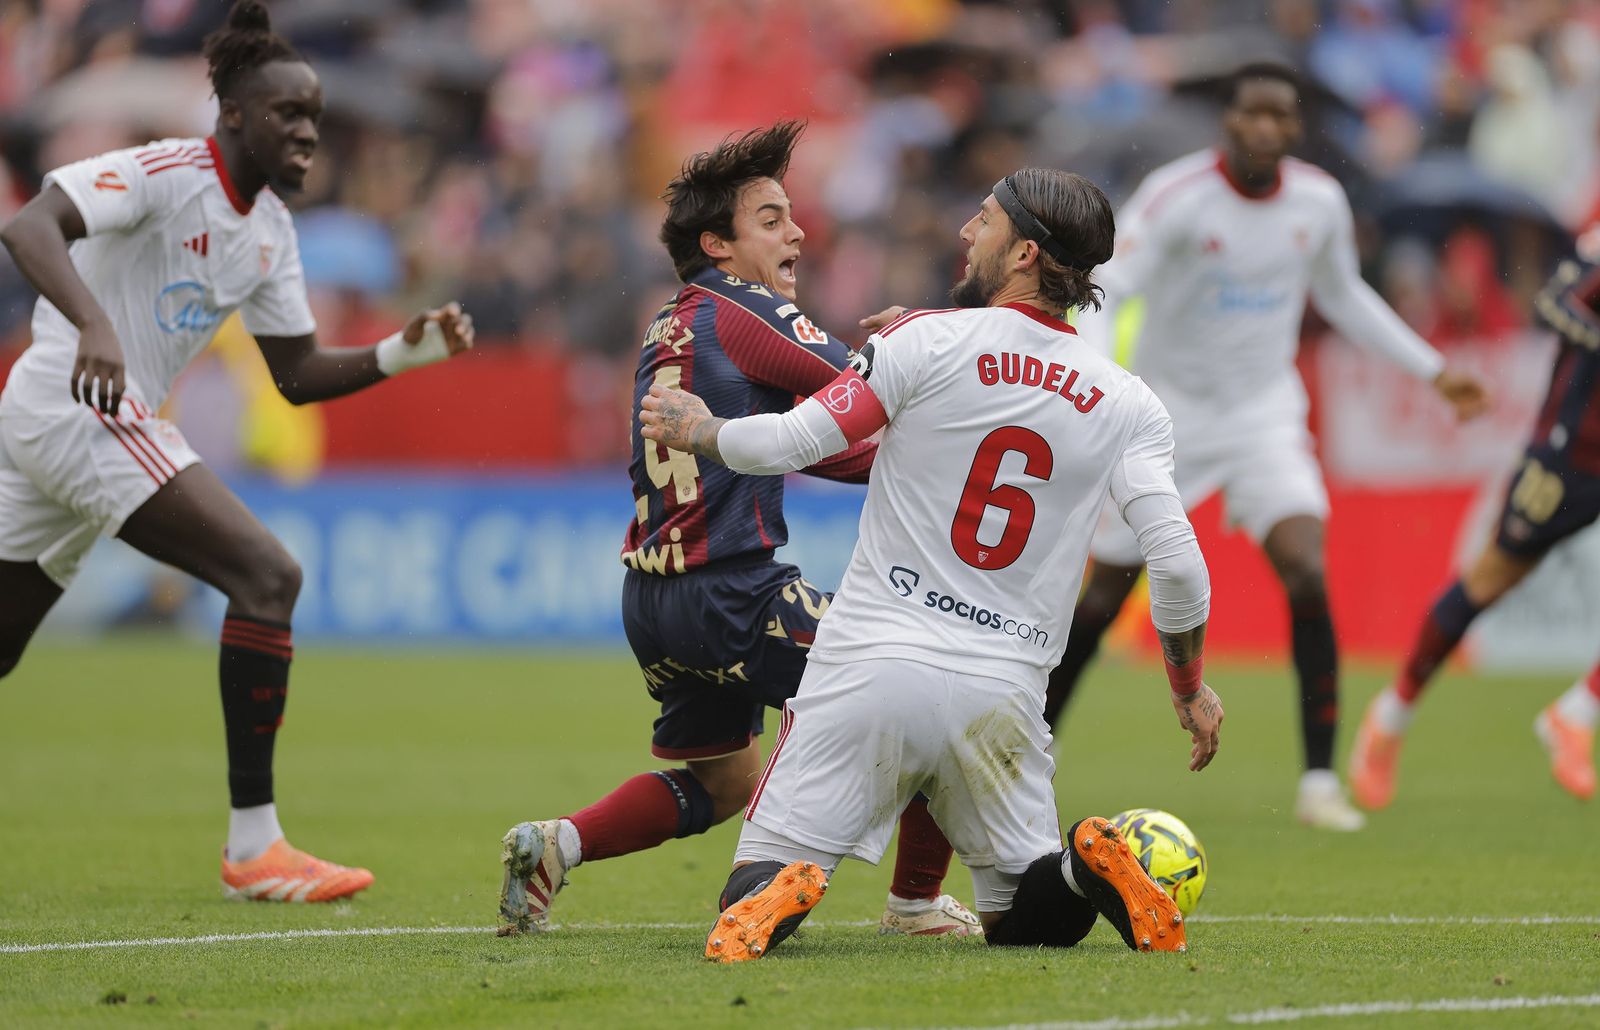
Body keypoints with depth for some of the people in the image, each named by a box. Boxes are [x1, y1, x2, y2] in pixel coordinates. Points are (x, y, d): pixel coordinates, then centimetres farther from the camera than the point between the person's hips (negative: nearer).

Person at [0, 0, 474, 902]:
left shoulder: (269, 230, 14)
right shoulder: (167, 175, -13)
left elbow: (298, 373, 17)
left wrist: (402, 353, 1)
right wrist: (94, 324, -42)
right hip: (80, 408, -10)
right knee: (268, 575, -18)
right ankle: (254, 845, -19)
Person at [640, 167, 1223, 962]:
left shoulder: (927, 341, -4)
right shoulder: (1124, 405, 3)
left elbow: (786, 444, -6)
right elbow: (1176, 562, -4)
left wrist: (695, 431, 15)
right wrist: (1190, 689, 12)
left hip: (869, 664, -2)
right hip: (1001, 693, 2)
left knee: (749, 895, 3)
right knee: (1025, 920, 17)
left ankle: (786, 894, -33)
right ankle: (1086, 869, -17)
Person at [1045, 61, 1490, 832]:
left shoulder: (1319, 203, -3)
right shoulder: (1178, 196, -18)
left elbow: (1344, 298, 16)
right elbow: (1104, 295, -23)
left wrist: (1434, 371, 18)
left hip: (1265, 413, 2)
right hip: (1170, 413, -2)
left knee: (1307, 573, -19)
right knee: (1104, 594, 2)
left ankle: (1320, 781, -15)